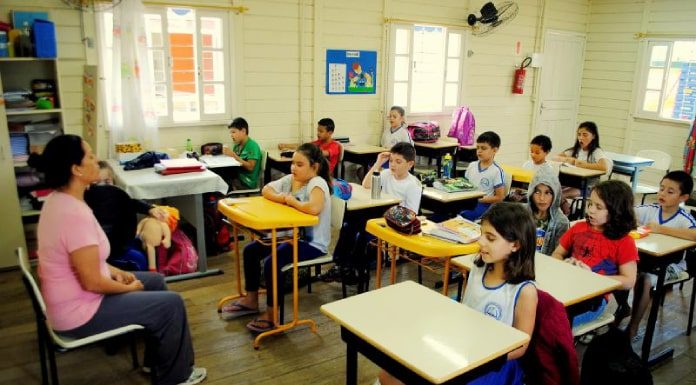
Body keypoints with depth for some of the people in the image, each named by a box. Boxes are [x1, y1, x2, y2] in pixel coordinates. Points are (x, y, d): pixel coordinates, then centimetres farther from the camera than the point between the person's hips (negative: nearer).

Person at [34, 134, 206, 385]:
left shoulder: (58, 200, 1)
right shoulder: (75, 214, -31)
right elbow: (92, 282, -27)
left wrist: (114, 271, 7)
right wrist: (129, 288, -10)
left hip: (72, 295, 10)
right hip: (78, 312, -10)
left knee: (156, 281, 19)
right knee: (171, 304, -5)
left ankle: (156, 359, 31)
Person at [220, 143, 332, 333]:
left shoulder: (317, 183, -20)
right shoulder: (290, 179, 4)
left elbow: (314, 208, -39)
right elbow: (266, 191, 8)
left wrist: (290, 200, -20)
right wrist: (283, 198, -13)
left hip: (313, 243, -9)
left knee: (271, 262, -26)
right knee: (250, 250, 7)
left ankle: (271, 314, -8)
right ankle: (251, 300, 20)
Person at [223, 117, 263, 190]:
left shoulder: (252, 146, -11)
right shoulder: (237, 145, 12)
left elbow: (250, 167, -17)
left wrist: (233, 155, -21)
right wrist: (228, 154, -8)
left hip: (247, 182, -7)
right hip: (237, 177, 7)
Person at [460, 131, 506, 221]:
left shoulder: (497, 171, -6)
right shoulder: (472, 165, 13)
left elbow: (499, 197, -6)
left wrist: (479, 199, -14)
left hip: (484, 204, -5)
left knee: (463, 215, -36)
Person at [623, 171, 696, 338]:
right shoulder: (650, 210, -1)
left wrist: (661, 229, -33)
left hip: (670, 264, -5)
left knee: (645, 280, -29)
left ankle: (633, 325, -8)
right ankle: (623, 306, 12)